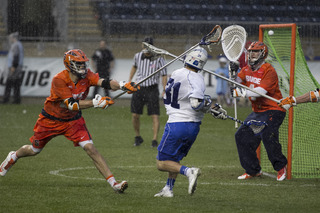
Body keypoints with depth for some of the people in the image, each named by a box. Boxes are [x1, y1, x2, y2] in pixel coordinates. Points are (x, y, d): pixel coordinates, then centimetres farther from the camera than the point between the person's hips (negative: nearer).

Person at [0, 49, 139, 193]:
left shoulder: (86, 75, -15)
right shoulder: (59, 80, -29)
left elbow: (104, 83, -31)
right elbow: (71, 105, -35)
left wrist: (121, 85, -50)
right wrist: (95, 103, -44)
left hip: (73, 121, 3)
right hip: (51, 120, -2)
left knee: (90, 148, -16)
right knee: (34, 150, 17)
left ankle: (113, 183, -21)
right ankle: (13, 157, 51)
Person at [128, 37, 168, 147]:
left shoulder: (159, 59, -10)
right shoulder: (138, 56, 2)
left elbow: (164, 75, -6)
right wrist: (129, 80, 23)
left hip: (152, 89, -3)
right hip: (139, 88, 4)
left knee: (155, 115, -9)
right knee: (135, 115, 3)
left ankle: (155, 139, -6)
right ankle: (137, 137, 22)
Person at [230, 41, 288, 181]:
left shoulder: (269, 71, -17)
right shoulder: (247, 69, 9)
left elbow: (261, 91, -29)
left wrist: (242, 93, -35)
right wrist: (233, 73, -15)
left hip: (273, 110, -8)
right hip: (257, 111, 8)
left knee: (267, 135, -28)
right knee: (242, 136, 2)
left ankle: (281, 166, -8)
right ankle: (253, 170, 13)